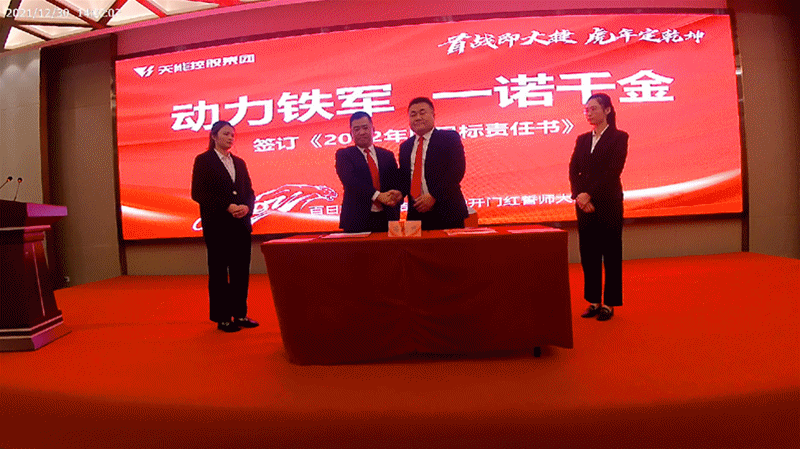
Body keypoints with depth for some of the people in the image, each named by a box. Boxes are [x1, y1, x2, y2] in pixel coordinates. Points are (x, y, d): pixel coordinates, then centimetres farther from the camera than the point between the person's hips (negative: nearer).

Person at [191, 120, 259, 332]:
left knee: (241, 271, 5)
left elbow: (249, 191, 14)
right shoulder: (203, 160, 1)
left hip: (241, 224, 5)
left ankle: (240, 314, 15)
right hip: (217, 224, -5)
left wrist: (247, 206, -8)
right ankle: (222, 318, 9)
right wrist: (227, 207, -16)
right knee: (219, 271, 2)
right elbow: (198, 192, -8)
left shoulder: (239, 162, 16)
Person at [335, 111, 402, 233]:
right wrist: (378, 196, -23)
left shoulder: (387, 155, 15)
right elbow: (350, 181, -11)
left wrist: (397, 195, -12)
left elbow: (396, 183, 14)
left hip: (386, 219, 3)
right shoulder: (343, 154, 5)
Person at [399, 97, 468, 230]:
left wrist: (434, 196, -17)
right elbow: (404, 177, 18)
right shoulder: (405, 146, 17)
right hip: (416, 214, 4)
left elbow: (457, 170, -10)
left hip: (446, 213, -4)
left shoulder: (449, 138, 1)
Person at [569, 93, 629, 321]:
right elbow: (573, 170, 5)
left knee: (610, 254, 2)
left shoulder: (618, 137, -1)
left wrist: (590, 195, -18)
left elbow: (613, 170, -12)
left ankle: (609, 303, 10)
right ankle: (593, 301, 17)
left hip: (608, 204, -4)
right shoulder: (582, 139, 13)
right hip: (584, 204, 5)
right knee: (588, 254, 6)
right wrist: (579, 196, -11)